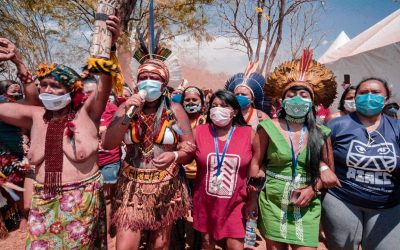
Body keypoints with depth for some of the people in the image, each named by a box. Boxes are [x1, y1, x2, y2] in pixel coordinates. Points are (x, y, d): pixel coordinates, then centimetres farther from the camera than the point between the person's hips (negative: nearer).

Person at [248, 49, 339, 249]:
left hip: (307, 206, 1)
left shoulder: (321, 133, -2)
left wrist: (313, 189, -8)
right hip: (272, 202, -1)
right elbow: (255, 164, -3)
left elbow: (329, 170, 8)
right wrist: (253, 199, -1)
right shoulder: (268, 128, -8)